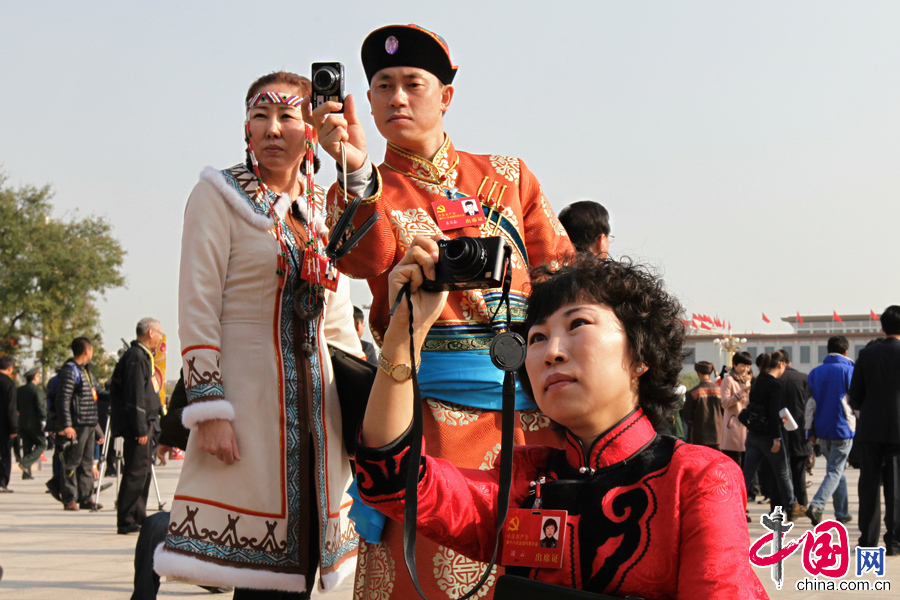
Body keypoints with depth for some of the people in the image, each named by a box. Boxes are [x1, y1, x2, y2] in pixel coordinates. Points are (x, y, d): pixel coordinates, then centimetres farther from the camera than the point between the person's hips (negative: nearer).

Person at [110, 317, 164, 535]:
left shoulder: (144, 356, 20)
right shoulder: (136, 357, -14)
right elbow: (134, 396, -20)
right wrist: (140, 429, -22)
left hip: (145, 423, 11)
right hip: (137, 423, -11)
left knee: (144, 471, 15)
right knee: (136, 471, -11)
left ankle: (138, 518, 22)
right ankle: (126, 521, -10)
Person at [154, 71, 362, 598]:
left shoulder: (322, 210, 14)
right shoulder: (221, 194, -2)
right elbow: (197, 308, -9)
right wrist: (208, 408, -17)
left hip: (315, 401, 5)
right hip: (249, 395, -5)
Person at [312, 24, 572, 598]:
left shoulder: (508, 177, 15)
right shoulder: (362, 191, 10)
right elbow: (367, 259, -13)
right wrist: (357, 170, -28)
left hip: (528, 399, 2)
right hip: (431, 403, -2)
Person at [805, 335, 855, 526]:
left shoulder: (815, 372, 7)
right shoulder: (849, 371, -7)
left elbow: (810, 403, 6)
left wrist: (811, 430, 9)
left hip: (822, 430, 5)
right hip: (843, 429, -5)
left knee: (837, 469, 17)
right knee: (835, 471, -4)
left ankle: (843, 512, 18)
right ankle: (816, 505, -24)